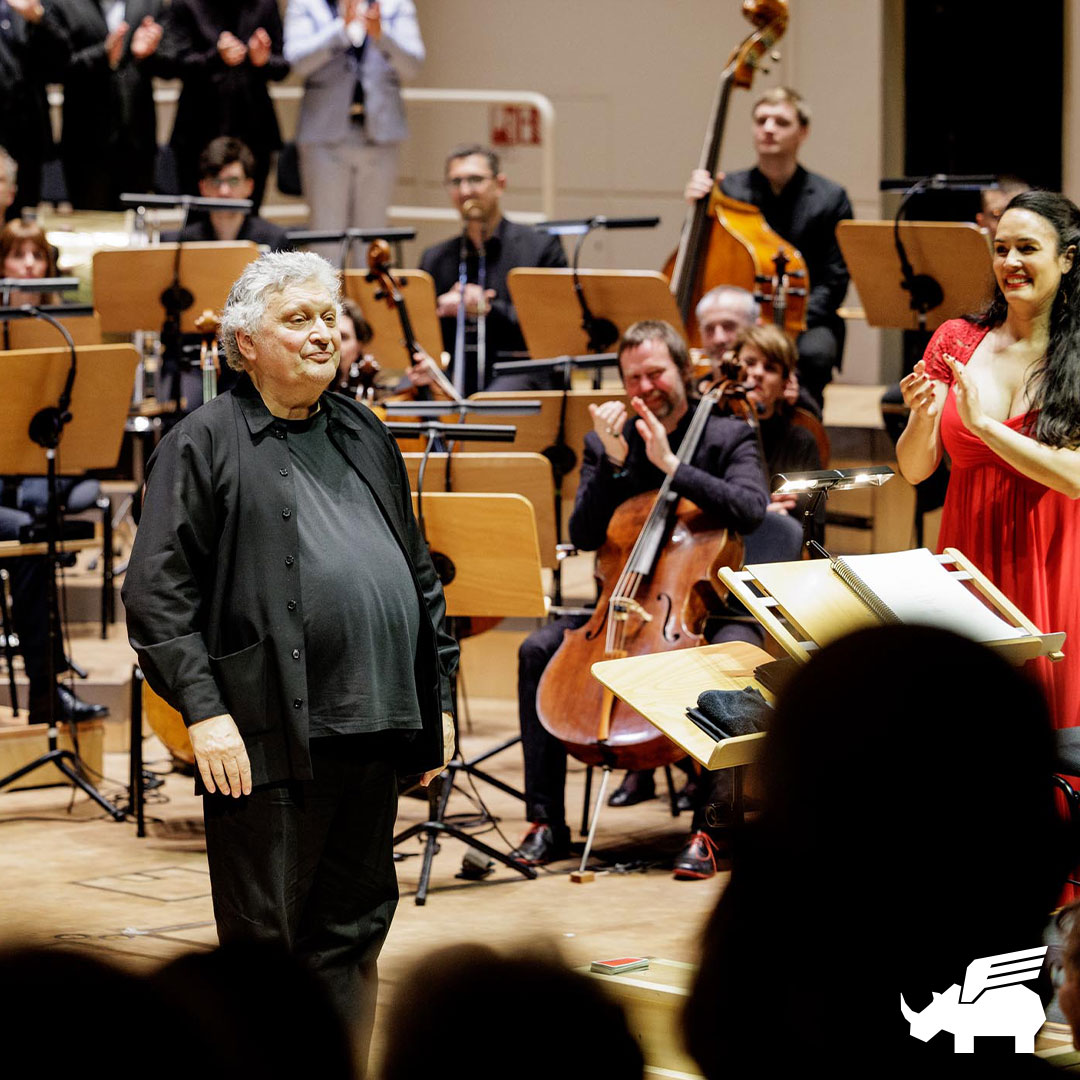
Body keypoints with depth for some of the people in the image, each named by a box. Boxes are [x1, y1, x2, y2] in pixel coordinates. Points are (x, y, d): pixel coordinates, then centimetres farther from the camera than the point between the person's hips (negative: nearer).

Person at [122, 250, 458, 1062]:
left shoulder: (364, 437, 17)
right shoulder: (204, 445, -2)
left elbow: (418, 572, 23)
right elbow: (158, 592, -8)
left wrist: (438, 693, 18)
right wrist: (203, 710, -16)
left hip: (374, 725, 6)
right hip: (271, 736, -6)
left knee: (355, 930, 11)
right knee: (266, 937, 0)